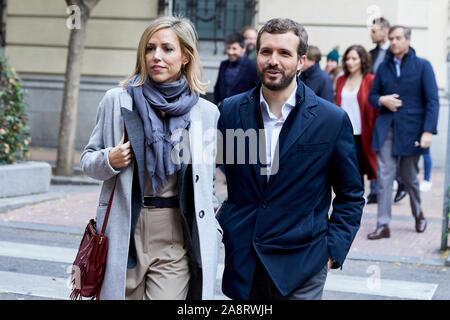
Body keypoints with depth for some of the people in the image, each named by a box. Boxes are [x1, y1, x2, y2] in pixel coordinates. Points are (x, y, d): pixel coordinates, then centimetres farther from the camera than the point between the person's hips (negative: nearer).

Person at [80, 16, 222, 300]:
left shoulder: (206, 112, 4)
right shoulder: (117, 101, 3)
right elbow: (88, 160, 11)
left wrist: (210, 233, 10)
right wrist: (109, 161, -10)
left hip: (177, 239, 0)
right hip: (125, 231, 1)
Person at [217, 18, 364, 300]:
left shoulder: (333, 120, -4)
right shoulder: (230, 110, 1)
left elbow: (351, 196, 3)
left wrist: (332, 251, -4)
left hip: (300, 268, -2)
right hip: (242, 265, 2)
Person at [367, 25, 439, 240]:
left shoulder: (422, 66, 0)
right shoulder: (384, 66, 10)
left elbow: (432, 101, -5)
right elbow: (372, 95, 17)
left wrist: (428, 131, -14)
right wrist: (382, 100, -7)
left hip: (411, 129, -2)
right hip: (386, 129, 2)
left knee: (408, 176, 10)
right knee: (384, 176, -6)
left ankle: (418, 212, 37)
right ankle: (383, 225, -5)